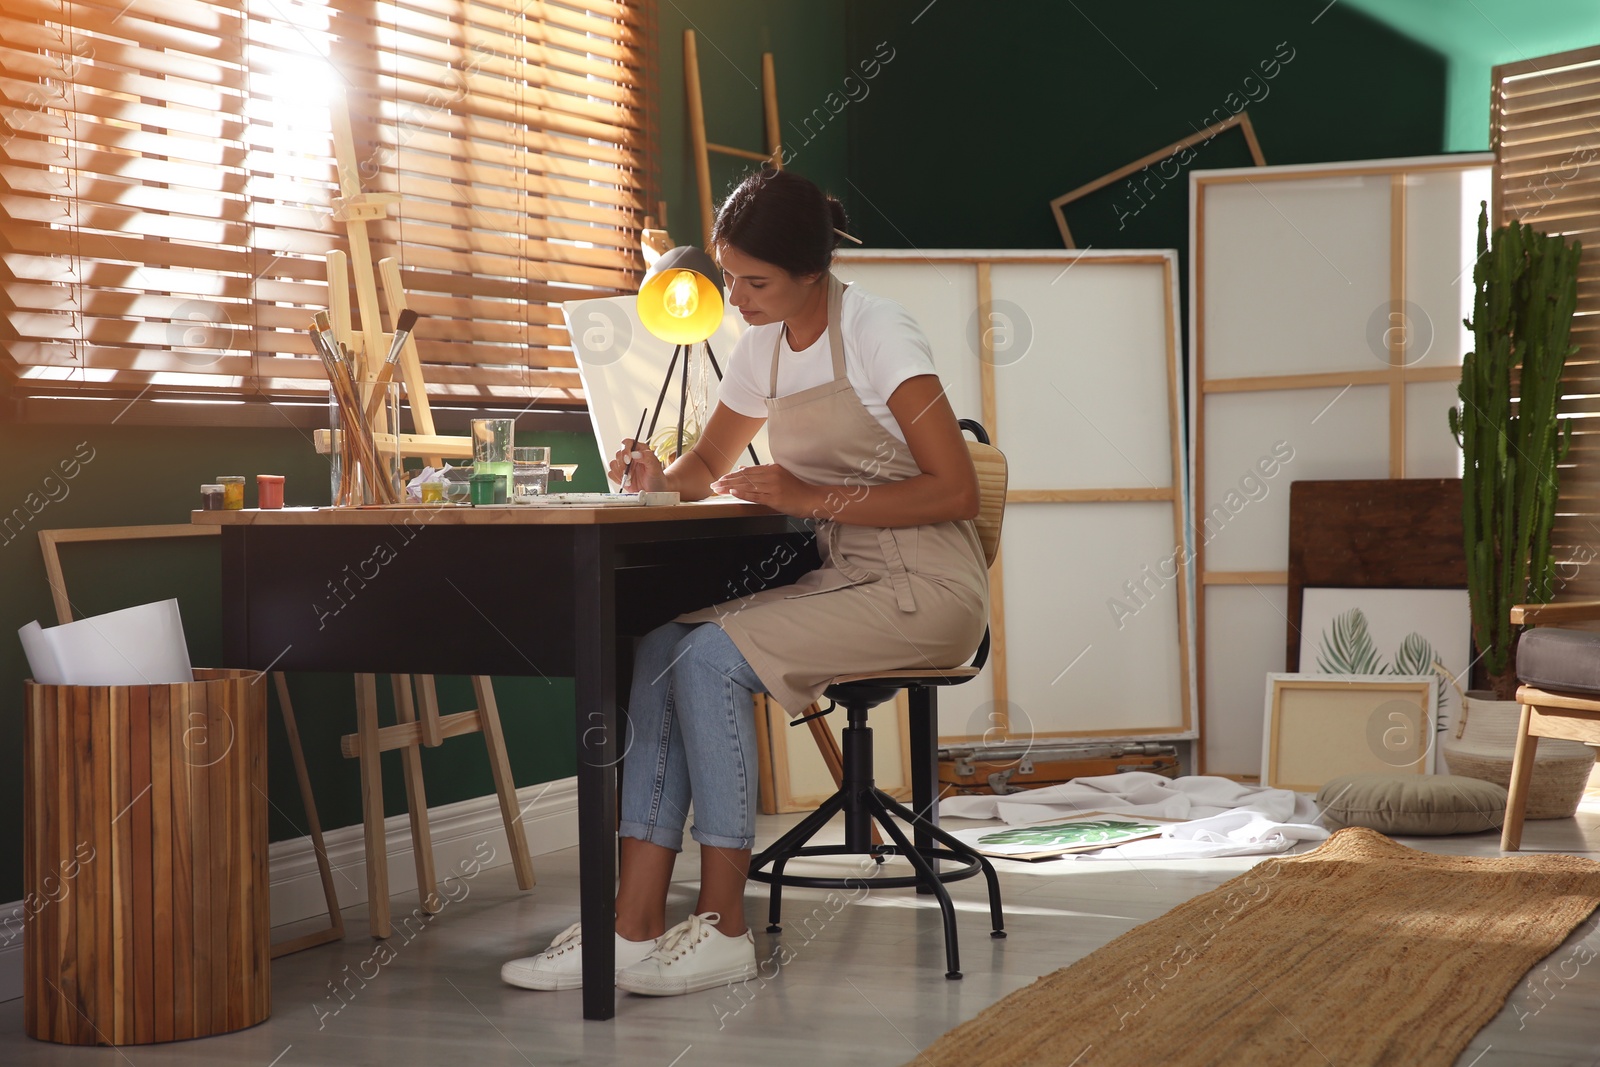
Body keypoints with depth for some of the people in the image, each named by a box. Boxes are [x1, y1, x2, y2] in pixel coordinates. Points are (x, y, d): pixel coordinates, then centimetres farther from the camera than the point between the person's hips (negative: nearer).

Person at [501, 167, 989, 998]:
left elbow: (957, 492, -17)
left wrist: (812, 497, -19)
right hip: (841, 578, 7)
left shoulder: (876, 332, -12)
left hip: (922, 588, -7)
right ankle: (634, 928, -19)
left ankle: (722, 928, -16)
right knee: (661, 649, -16)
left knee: (712, 658, -25)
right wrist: (657, 478, -1)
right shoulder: (764, 345, 10)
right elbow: (708, 466, 23)